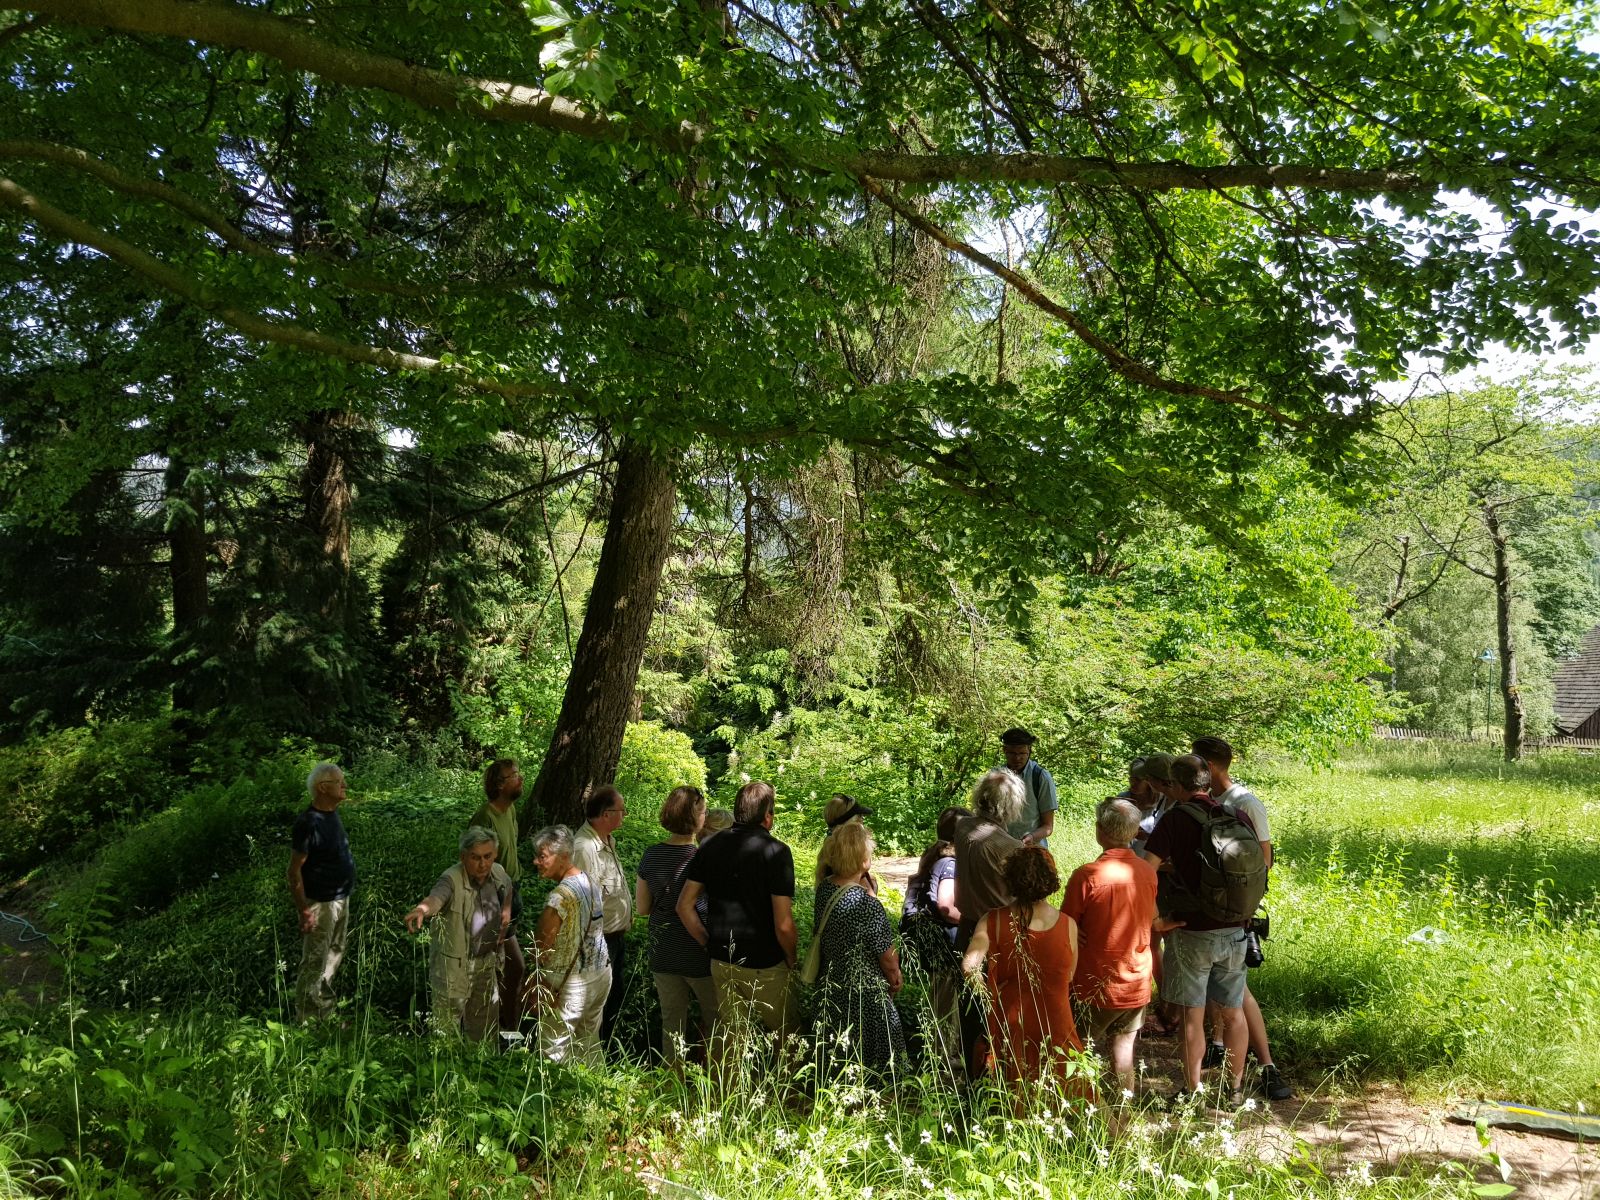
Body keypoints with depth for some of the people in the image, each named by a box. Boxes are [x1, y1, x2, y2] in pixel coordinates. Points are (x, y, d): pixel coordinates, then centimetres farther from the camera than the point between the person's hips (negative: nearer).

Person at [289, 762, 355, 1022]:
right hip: (321, 903, -9)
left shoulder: (332, 814, 2)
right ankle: (307, 1021, 14)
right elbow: (295, 870, -21)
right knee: (315, 962, 1)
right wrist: (304, 910, -21)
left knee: (334, 956, 21)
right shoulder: (308, 823, -24)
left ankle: (324, 1011, 37)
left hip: (340, 899, 9)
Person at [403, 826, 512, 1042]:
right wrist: (423, 909, -69)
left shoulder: (498, 874, -5)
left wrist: (506, 911, 5)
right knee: (447, 1027, -1)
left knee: (485, 1029, 20)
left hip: (487, 962, 6)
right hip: (453, 965, -6)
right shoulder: (453, 879, -25)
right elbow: (436, 896, -48)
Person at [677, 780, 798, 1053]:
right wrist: (792, 960, -1)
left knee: (732, 1040, 16)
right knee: (785, 1039, 14)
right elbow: (783, 925, -18)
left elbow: (684, 905, 3)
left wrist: (710, 944, 12)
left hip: (722, 964, 5)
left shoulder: (709, 846, 0)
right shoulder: (776, 851, -16)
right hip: (765, 967, -5)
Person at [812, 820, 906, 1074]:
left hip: (830, 984, 7)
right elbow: (887, 956, -19)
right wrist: (895, 977, 4)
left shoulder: (824, 888, -7)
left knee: (837, 1056, 24)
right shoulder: (866, 903, -29)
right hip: (864, 993, -7)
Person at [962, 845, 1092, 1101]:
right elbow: (1069, 978, 0)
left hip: (1009, 1029, 0)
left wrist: (987, 993, -5)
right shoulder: (1068, 925, -10)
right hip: (1055, 1029, 0)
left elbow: (969, 966, -23)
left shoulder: (993, 921, -12)